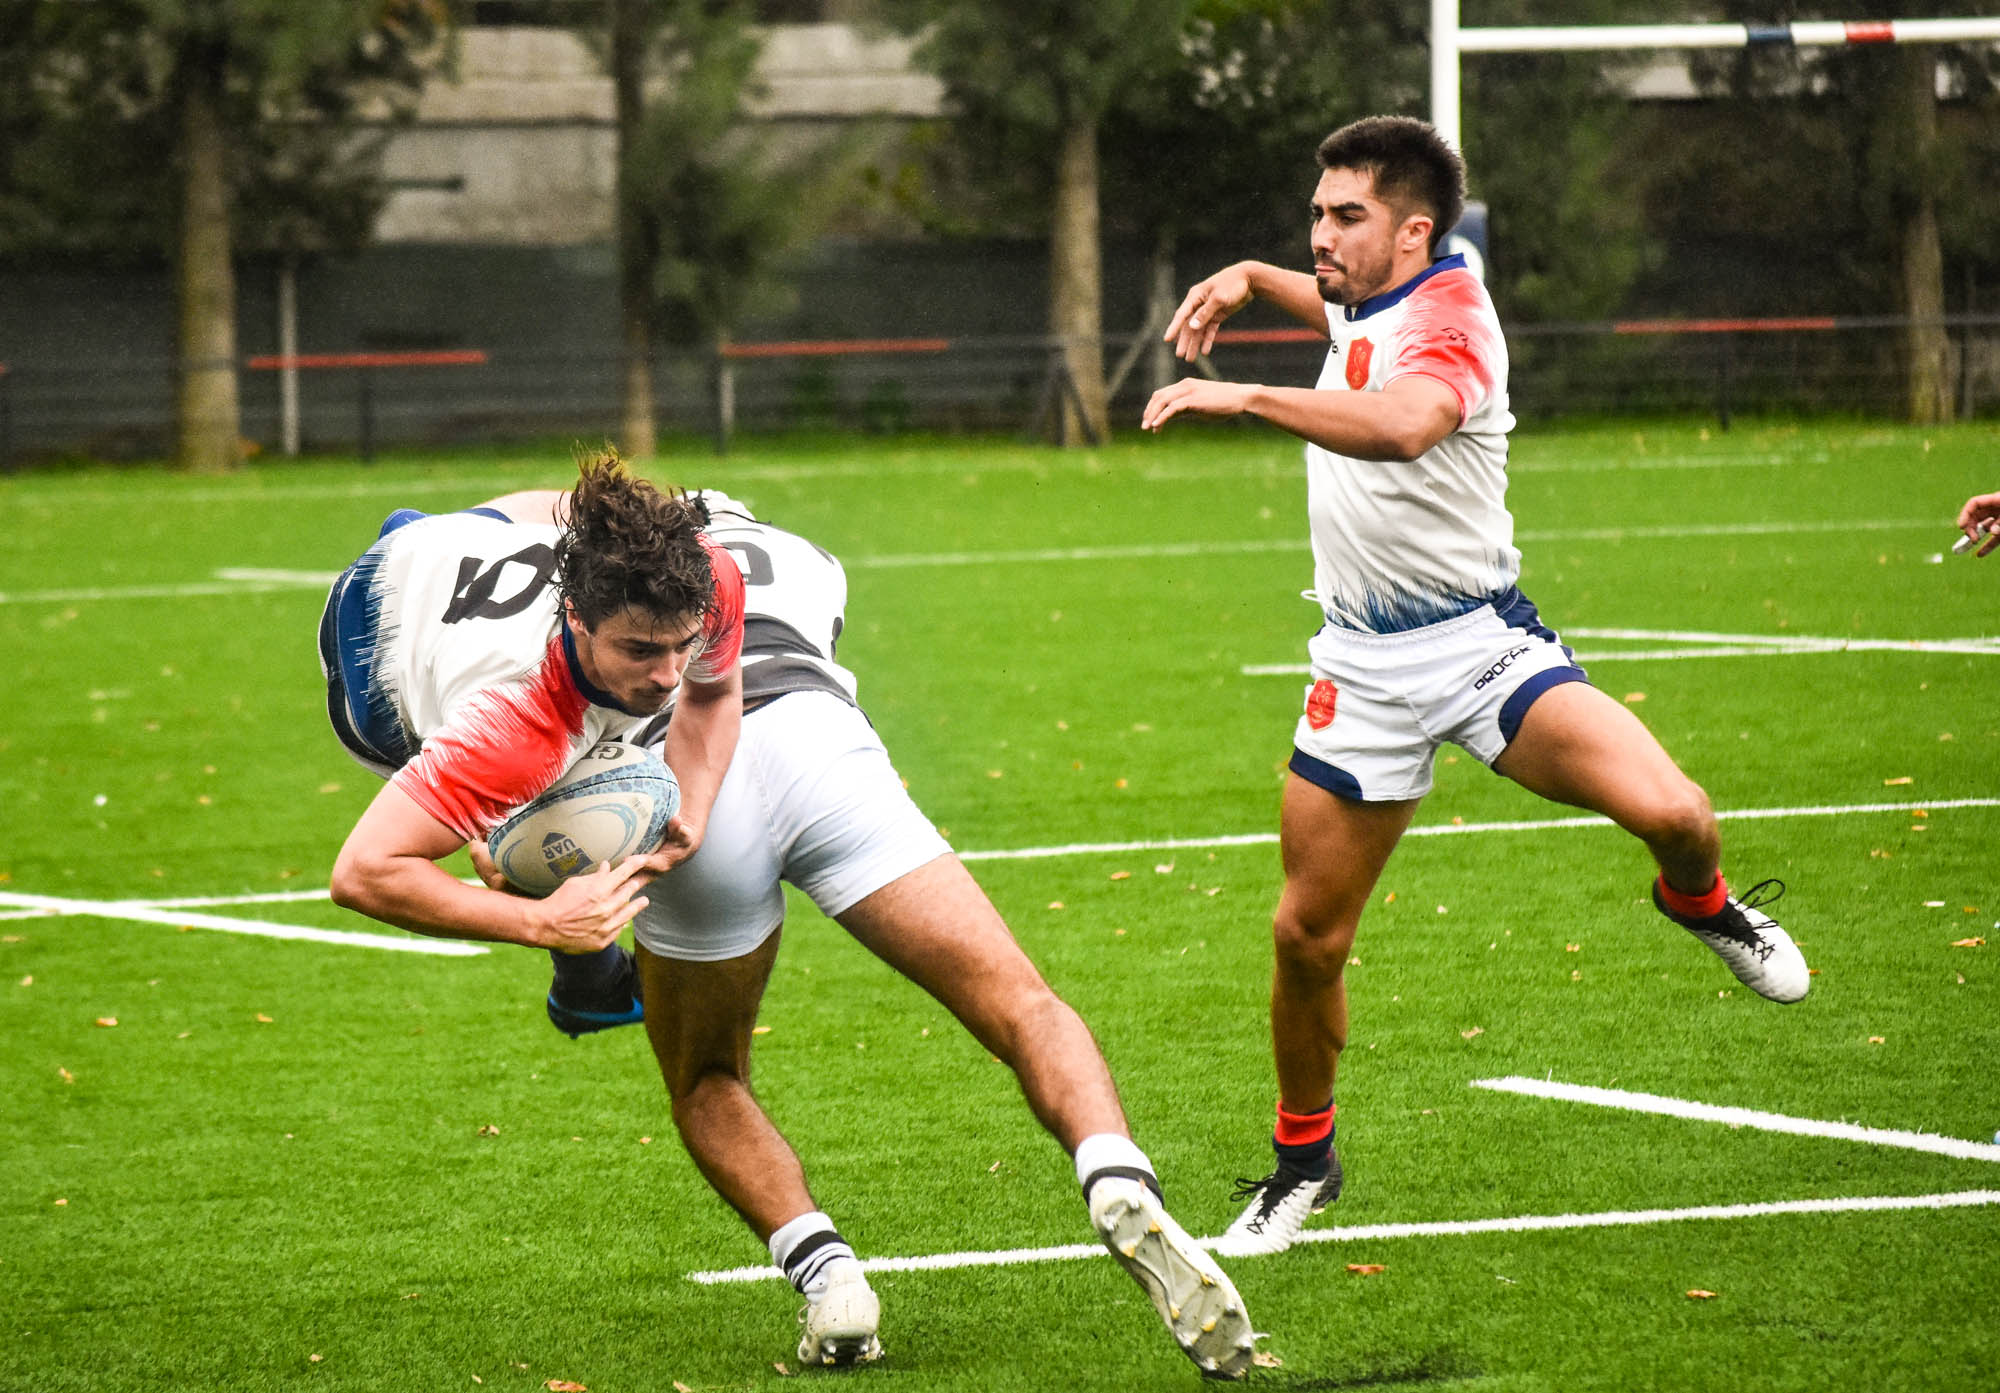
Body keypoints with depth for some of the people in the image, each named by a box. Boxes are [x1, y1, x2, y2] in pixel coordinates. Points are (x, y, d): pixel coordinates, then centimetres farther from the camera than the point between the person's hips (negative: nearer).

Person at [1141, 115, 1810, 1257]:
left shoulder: (1451, 318, -19)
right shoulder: (1368, 306, 8)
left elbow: (1403, 425, -44)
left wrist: (1243, 396, -43)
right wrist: (1249, 282, 23)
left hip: (1480, 642, -7)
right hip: (1365, 669, 7)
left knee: (1671, 811, -26)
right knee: (1307, 935, 3)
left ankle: (1701, 904, 11)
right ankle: (1303, 1159, 25)